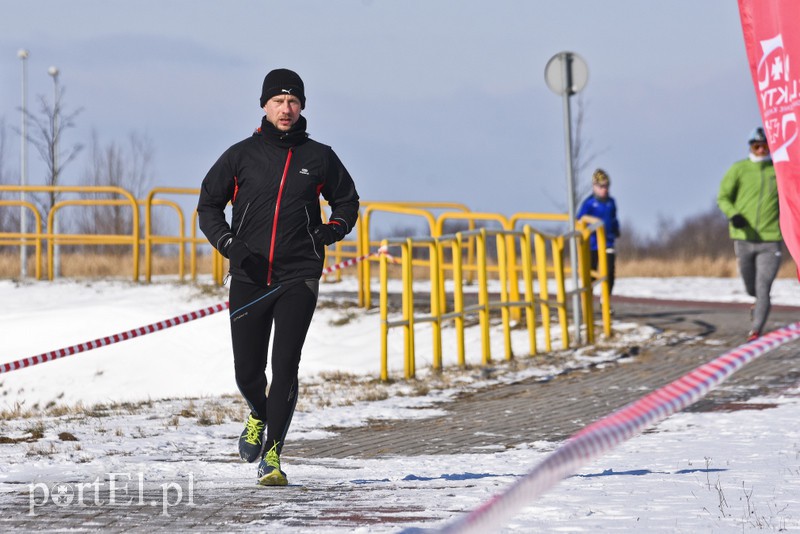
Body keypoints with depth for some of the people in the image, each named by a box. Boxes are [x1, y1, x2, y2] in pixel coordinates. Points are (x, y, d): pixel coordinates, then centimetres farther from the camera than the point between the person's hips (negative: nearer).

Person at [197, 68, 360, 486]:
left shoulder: (319, 157, 5)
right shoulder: (242, 155, 4)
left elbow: (347, 202, 19)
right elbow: (208, 205, 11)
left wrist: (328, 233, -1)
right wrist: (228, 244, -6)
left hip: (298, 278, -1)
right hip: (249, 278, 1)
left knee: (285, 367, -11)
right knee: (247, 372, 4)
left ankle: (272, 455, -7)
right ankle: (259, 415, 38)